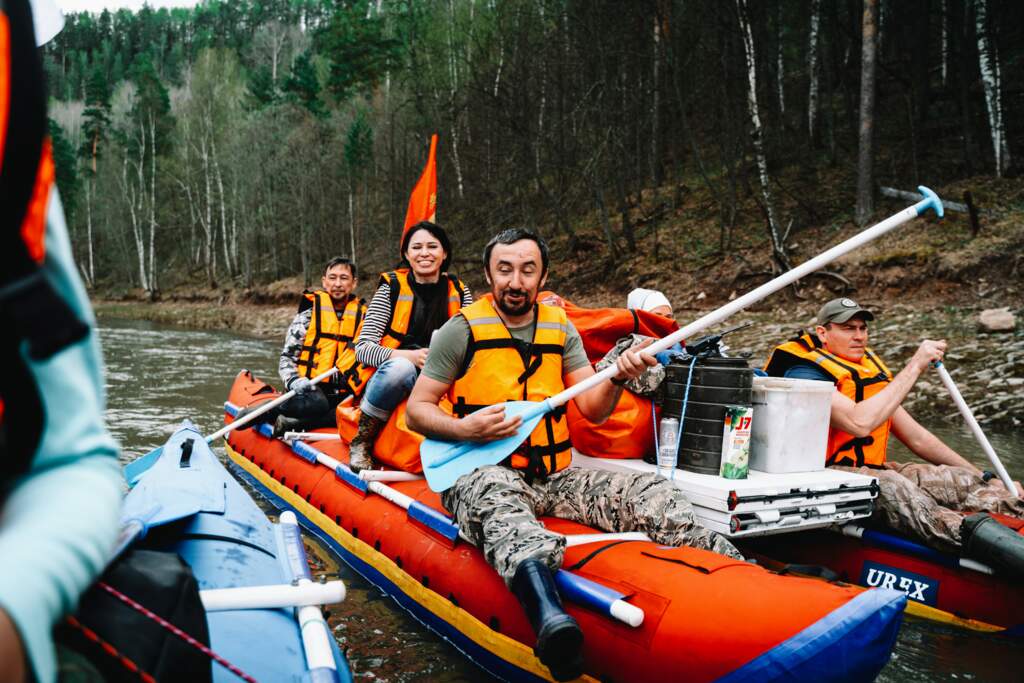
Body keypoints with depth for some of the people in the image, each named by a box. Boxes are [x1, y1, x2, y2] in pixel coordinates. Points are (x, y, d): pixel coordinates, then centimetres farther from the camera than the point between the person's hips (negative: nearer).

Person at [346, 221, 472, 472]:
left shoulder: (459, 292, 7)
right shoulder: (392, 288, -2)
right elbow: (363, 348, -9)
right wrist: (410, 356, -26)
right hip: (390, 384, -1)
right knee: (400, 367, -37)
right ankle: (361, 441, -17)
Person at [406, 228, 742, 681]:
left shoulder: (560, 327, 12)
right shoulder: (462, 330, 0)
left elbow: (593, 409, 7)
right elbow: (417, 409, 0)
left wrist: (618, 377, -14)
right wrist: (465, 429, -18)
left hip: (554, 476, 5)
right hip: (481, 473, -5)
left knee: (650, 492, -18)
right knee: (499, 499, -41)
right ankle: (549, 616, -67)